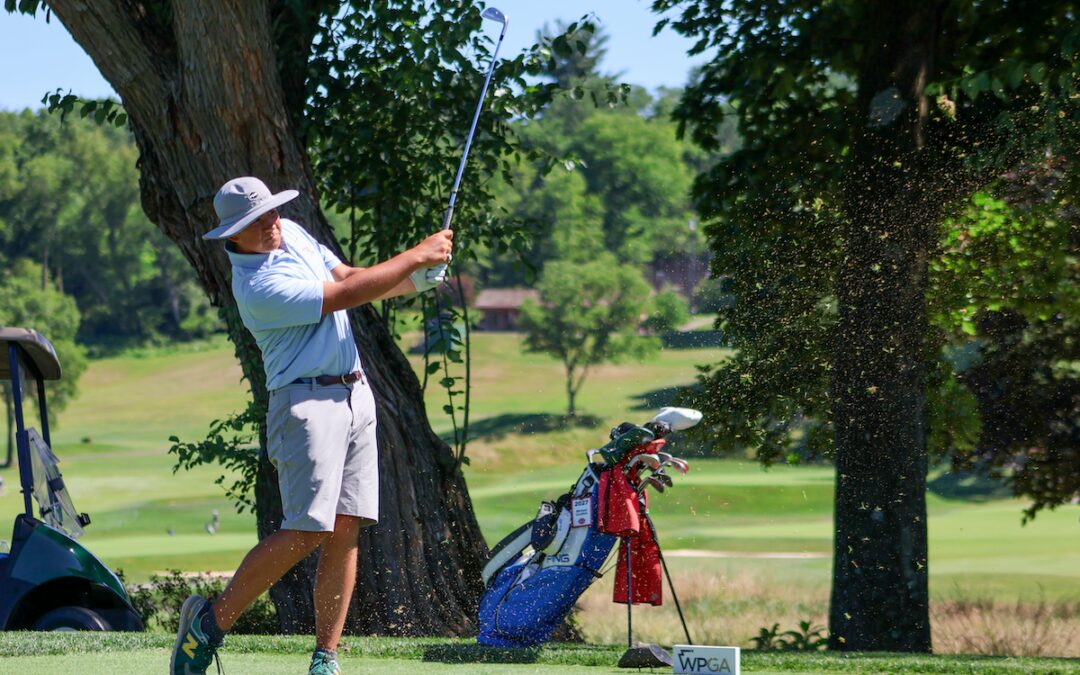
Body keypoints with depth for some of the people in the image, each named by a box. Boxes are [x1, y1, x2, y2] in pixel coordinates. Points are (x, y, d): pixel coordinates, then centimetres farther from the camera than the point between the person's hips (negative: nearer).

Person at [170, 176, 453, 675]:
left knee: (346, 530, 1)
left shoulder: (293, 234, 10)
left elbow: (348, 275, 16)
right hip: (307, 401, -8)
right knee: (306, 531, -17)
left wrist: (416, 279, 0)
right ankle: (211, 622, -4)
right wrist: (416, 256, -10)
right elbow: (346, 294, -17)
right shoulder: (259, 286, -19)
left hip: (355, 392, 8)